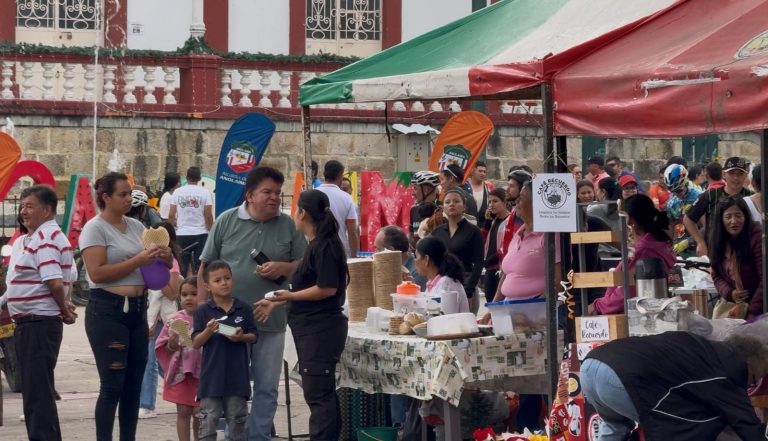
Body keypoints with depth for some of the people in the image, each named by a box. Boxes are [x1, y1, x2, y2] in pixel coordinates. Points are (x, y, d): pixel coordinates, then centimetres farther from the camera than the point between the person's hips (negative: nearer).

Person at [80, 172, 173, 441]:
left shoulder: (136, 226, 12)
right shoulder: (95, 228, -8)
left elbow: (160, 264, 20)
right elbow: (97, 273, -19)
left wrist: (165, 257, -3)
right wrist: (138, 261, -20)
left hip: (137, 309, 7)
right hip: (107, 310, -7)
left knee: (134, 384, 10)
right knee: (112, 385, -5)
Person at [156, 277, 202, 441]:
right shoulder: (174, 321, 0)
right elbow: (162, 349, 5)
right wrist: (171, 346, -15)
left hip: (202, 373, -1)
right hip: (180, 373, 1)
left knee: (199, 412, 2)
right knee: (183, 412, 6)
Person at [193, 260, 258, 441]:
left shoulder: (243, 308, 2)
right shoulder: (203, 311, -2)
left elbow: (253, 337, 7)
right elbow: (195, 344, -3)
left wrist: (241, 337, -14)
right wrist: (208, 331, -20)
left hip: (237, 374, 2)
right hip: (212, 375, -1)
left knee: (237, 419, 12)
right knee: (208, 419, 1)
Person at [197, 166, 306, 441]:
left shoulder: (288, 225, 3)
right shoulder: (226, 221, 0)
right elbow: (206, 266, 3)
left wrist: (283, 268, -14)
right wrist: (202, 307, -1)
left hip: (271, 320, 2)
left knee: (267, 388, 7)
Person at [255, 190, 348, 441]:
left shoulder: (325, 246, -15)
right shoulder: (317, 245, 16)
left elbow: (328, 288, -22)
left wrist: (291, 296, -15)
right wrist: (276, 302, 18)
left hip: (320, 329, -11)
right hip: (313, 328, 11)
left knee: (318, 394, -10)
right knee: (324, 394, 14)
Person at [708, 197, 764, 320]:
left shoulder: (757, 236, -17)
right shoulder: (718, 241, 1)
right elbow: (717, 276, 7)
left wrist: (753, 312, -23)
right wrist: (729, 293, -13)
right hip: (732, 305, 5)